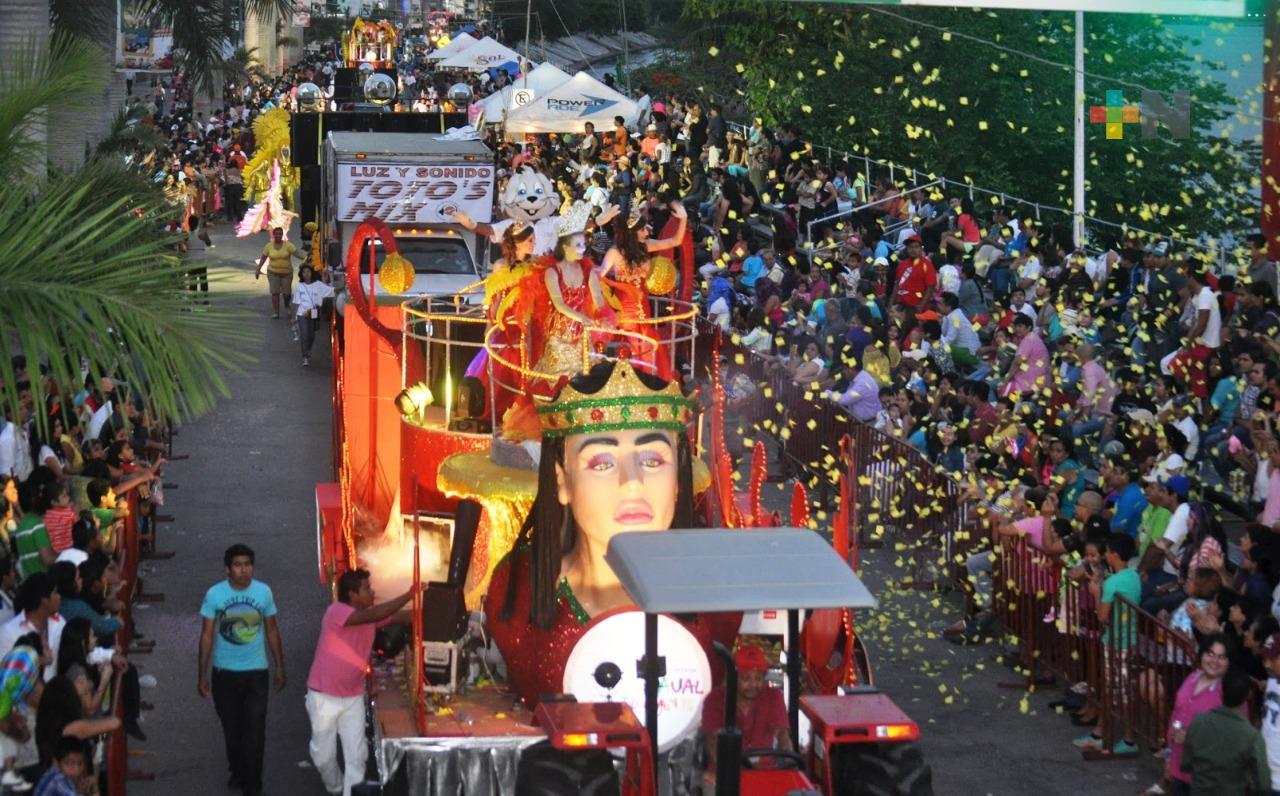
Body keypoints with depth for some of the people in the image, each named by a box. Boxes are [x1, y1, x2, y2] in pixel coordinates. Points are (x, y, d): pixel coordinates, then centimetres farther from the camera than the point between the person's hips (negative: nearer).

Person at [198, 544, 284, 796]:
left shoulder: (263, 592, -7)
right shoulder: (214, 594, -11)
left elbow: (272, 630, 4)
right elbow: (207, 635, -6)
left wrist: (280, 667, 6)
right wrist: (202, 674, -6)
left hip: (256, 671, 0)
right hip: (225, 672, 0)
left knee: (255, 730, -5)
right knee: (231, 728, 15)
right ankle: (237, 771, 37)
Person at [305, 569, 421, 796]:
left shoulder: (370, 614, 1)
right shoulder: (336, 611, -21)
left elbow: (403, 617, -7)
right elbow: (375, 615, -34)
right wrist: (409, 595, -35)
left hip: (353, 697, 5)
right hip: (324, 697, -5)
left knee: (356, 755, -3)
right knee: (324, 754, 8)